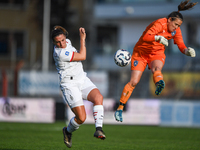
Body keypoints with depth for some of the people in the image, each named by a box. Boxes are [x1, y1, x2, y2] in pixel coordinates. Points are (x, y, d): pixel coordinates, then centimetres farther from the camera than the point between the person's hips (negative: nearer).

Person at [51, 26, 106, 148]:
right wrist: (82, 39, -10)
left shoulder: (67, 42, 4)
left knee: (98, 97, -24)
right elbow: (82, 56, -15)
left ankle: (99, 129, -27)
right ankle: (68, 131, 20)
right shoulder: (60, 53, -22)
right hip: (70, 85, -8)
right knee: (81, 118, -13)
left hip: (83, 80, 8)